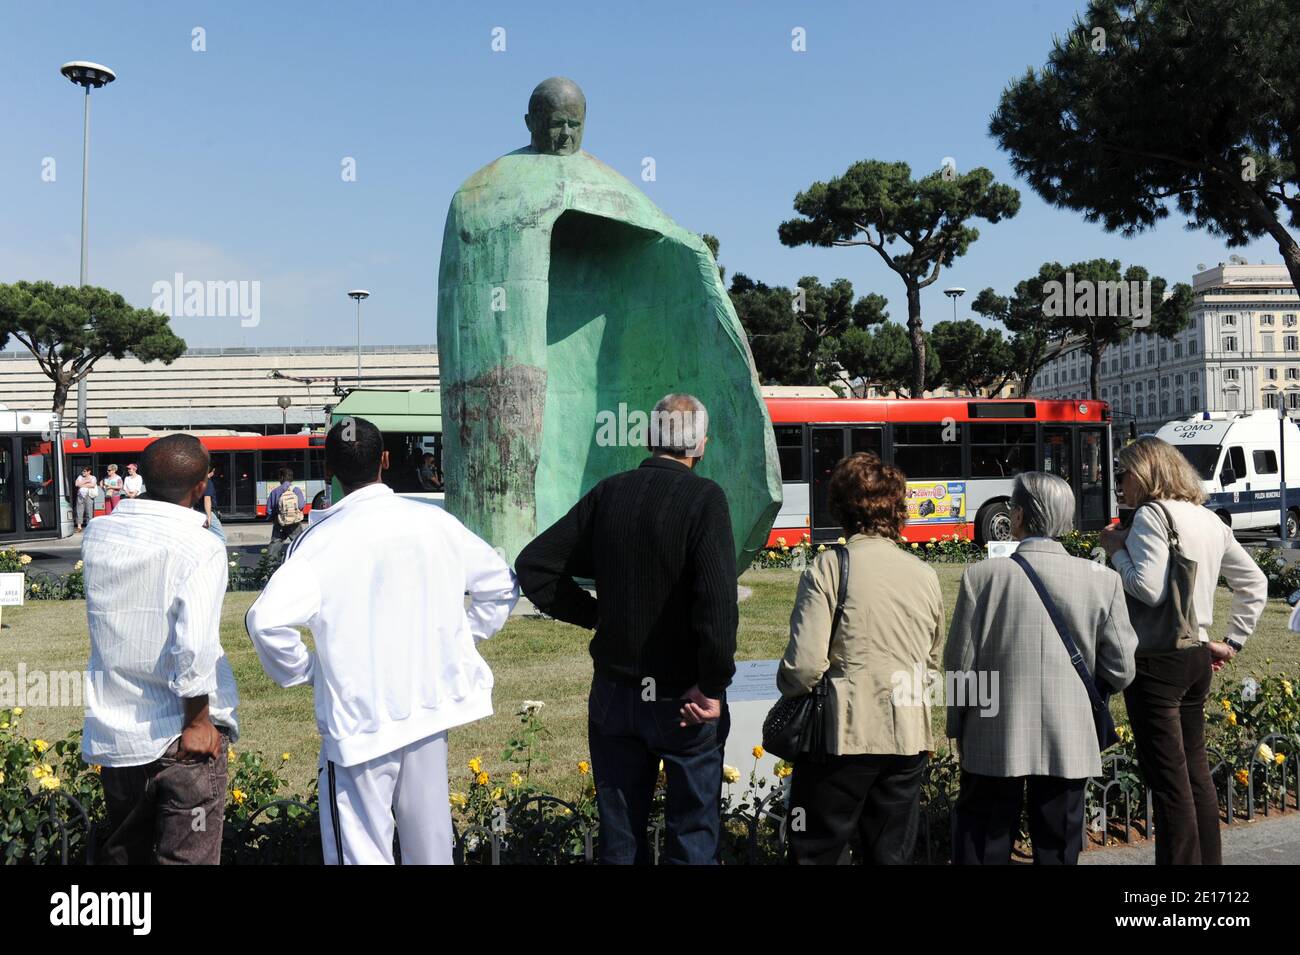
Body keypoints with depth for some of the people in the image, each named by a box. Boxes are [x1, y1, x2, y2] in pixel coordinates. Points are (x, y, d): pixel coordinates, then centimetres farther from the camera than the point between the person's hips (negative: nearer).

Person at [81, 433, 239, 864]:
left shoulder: (97, 534, 0)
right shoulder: (200, 549, -17)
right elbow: (193, 647, -26)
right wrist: (199, 722, -13)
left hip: (113, 732, 6)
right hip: (182, 737, -5)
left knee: (125, 853, 23)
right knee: (187, 857, 7)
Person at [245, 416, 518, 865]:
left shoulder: (321, 538, -13)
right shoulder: (435, 522, -1)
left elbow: (267, 619, -25)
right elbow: (500, 586, 9)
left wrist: (303, 671, -7)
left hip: (359, 718, -4)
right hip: (430, 706, 4)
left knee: (361, 851, 7)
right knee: (431, 843, 18)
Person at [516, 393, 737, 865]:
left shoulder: (608, 493, 0)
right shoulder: (704, 498, -14)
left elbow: (533, 565, 3)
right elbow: (718, 600, -26)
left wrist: (594, 613, 7)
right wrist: (712, 686, -16)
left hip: (614, 696, 4)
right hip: (684, 700, -4)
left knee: (620, 836, 18)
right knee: (692, 836, 13)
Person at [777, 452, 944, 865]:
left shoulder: (829, 566, -11)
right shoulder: (925, 574, 6)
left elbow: (806, 663, -16)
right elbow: (933, 664, 14)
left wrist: (788, 689, 4)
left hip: (845, 733, -5)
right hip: (909, 737, 5)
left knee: (818, 852, 8)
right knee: (893, 854, 16)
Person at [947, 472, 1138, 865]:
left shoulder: (982, 576, -12)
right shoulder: (1103, 579, -6)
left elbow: (959, 665, -8)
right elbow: (1121, 670, -2)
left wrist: (958, 727, 7)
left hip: (995, 742, -2)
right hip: (1070, 744, 2)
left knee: (983, 848, 11)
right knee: (1058, 851, 16)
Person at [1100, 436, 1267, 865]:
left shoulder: (1152, 514, -13)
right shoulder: (1210, 519, 13)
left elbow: (1149, 589, -22)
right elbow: (1255, 583, 18)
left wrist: (1117, 549, -9)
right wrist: (1232, 641, 18)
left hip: (1156, 661, -8)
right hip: (1197, 657, 8)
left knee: (1168, 779, -2)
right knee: (1196, 771, 17)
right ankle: (1209, 860, 26)